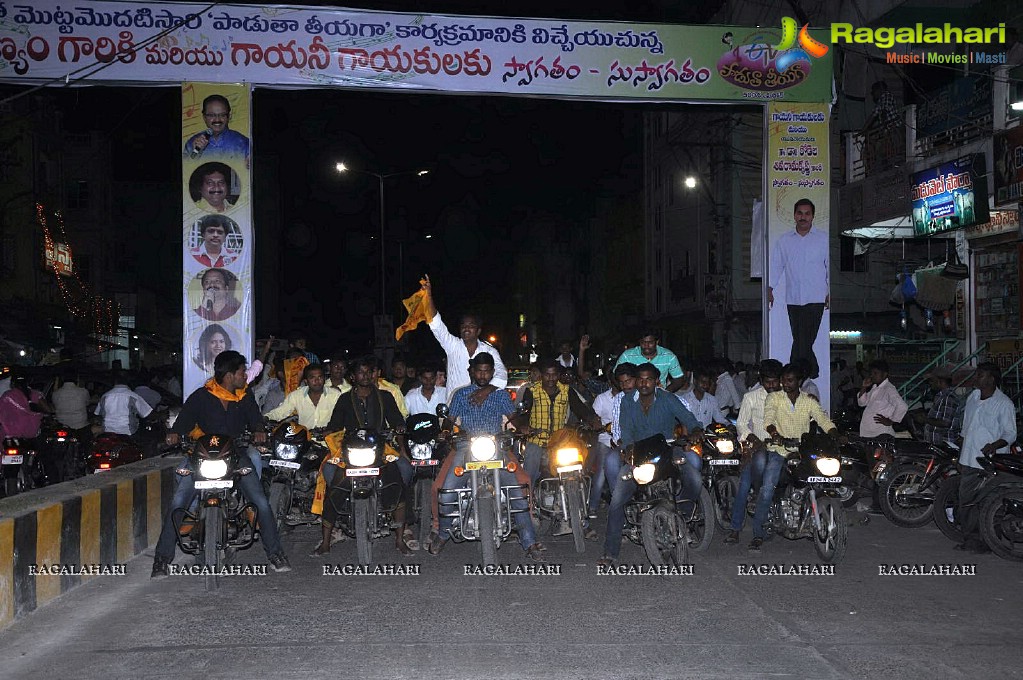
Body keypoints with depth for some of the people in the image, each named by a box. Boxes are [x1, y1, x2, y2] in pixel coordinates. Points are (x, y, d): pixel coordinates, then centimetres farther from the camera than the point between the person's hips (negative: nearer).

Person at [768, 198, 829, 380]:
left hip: (815, 298, -3)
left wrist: (831, 292, 0)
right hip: (793, 299, 3)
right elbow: (776, 265, 9)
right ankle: (813, 372, 19)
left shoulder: (824, 239, 5)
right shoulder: (784, 240, 10)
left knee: (803, 340, -10)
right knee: (801, 339, 5)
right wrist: (770, 288, -2)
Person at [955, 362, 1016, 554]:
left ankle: (985, 542, 3)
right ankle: (970, 538, 19)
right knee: (965, 501, 9)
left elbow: (1010, 434, -8)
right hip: (969, 461, 7)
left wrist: (995, 445, -29)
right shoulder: (972, 397, 11)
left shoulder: (1004, 403, -9)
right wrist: (961, 457, 21)